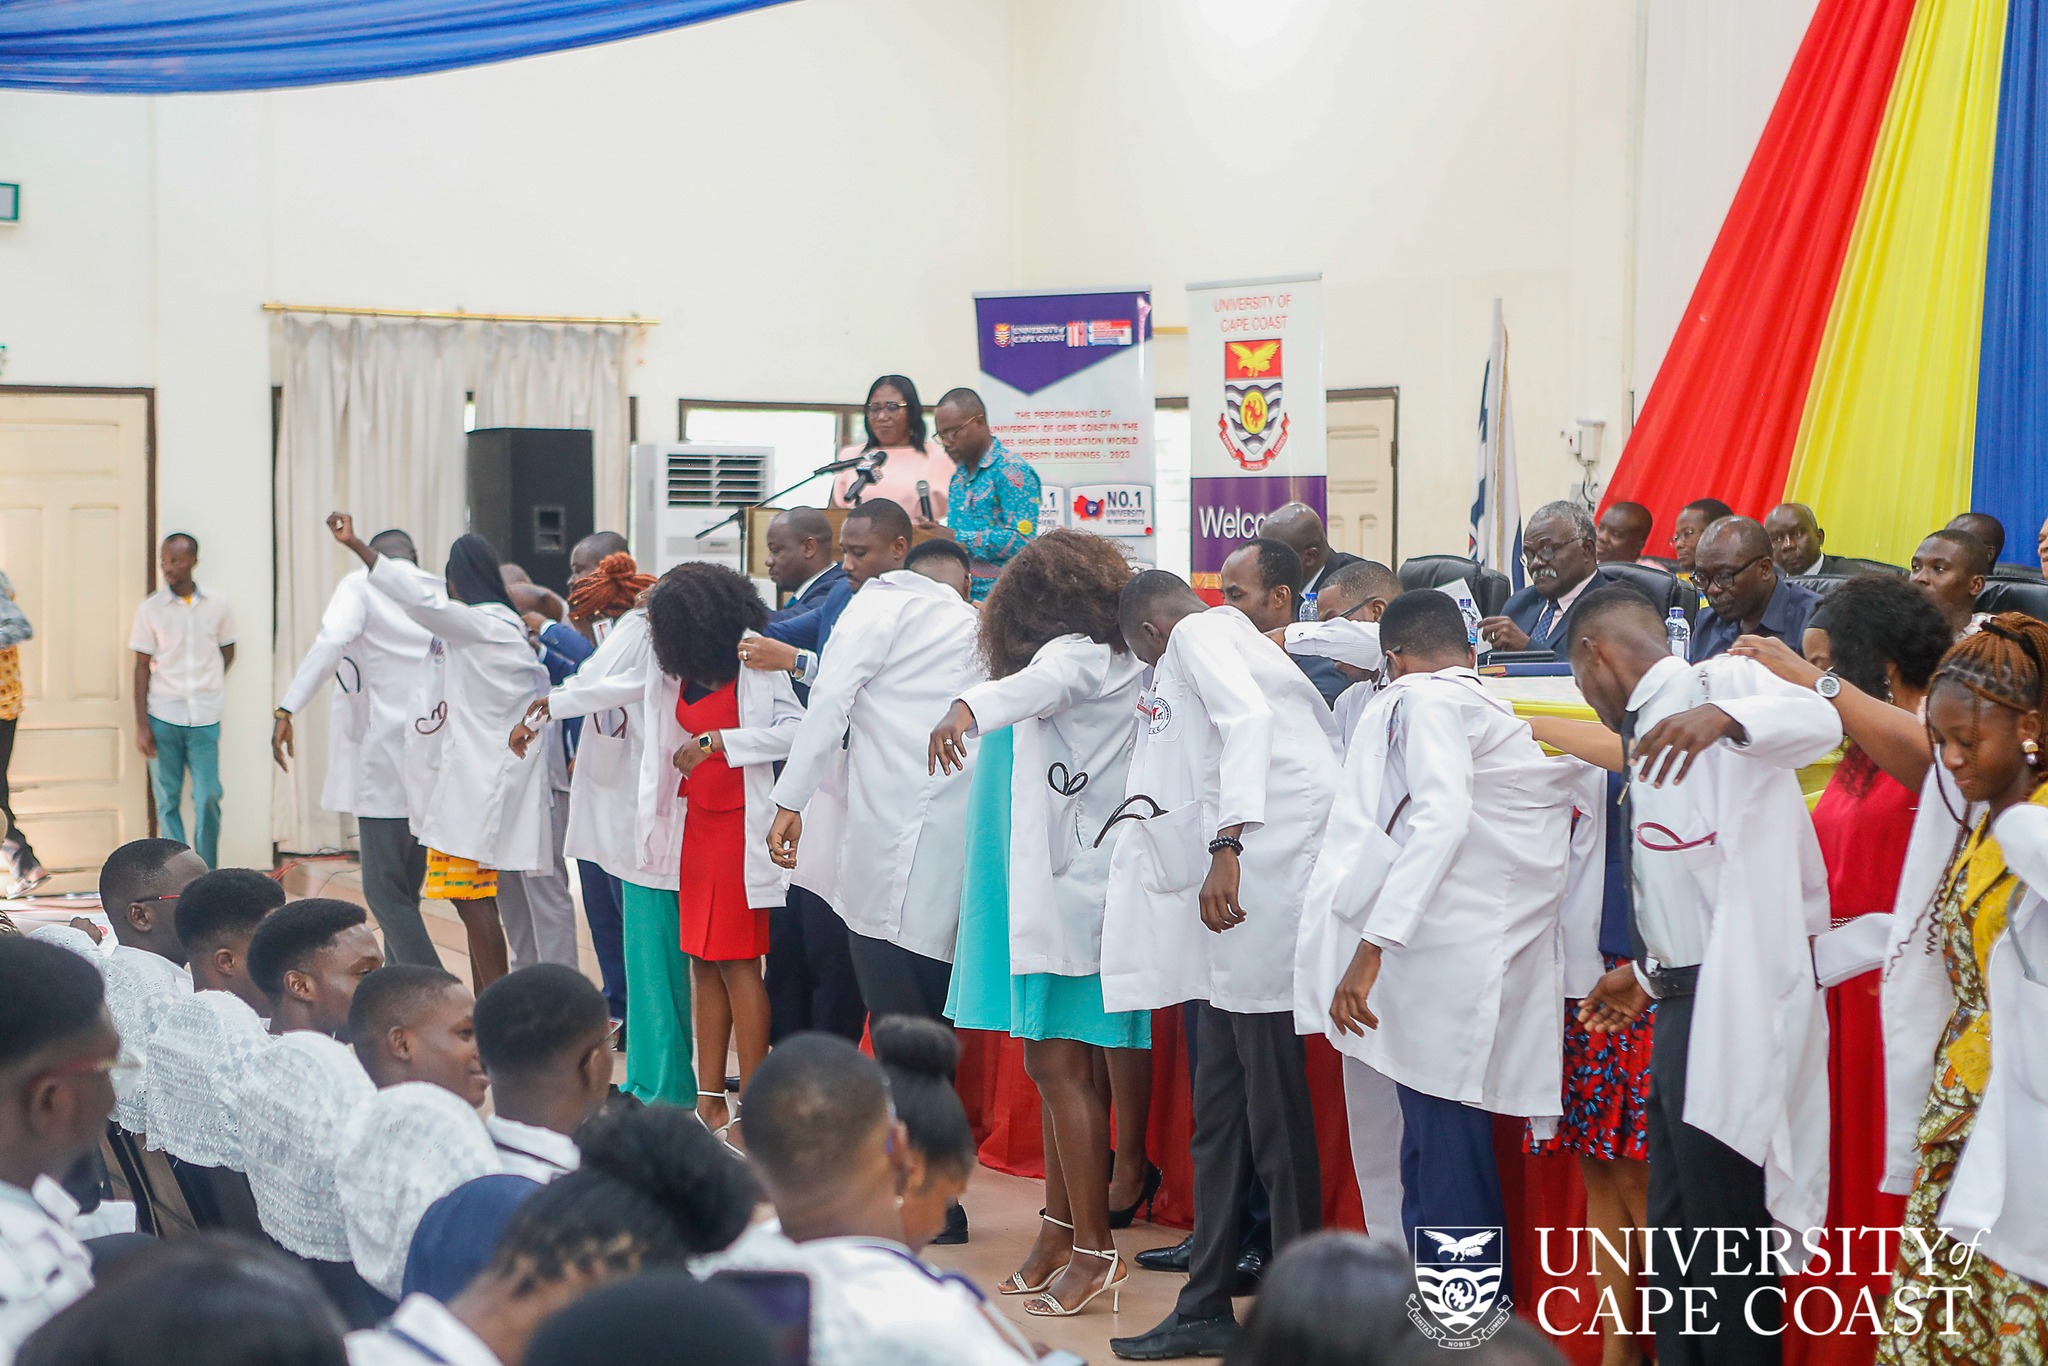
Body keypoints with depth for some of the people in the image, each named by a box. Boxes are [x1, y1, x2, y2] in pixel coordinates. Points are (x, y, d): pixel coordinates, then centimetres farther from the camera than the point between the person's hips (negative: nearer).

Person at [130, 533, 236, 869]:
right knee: (168, 801, 3)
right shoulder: (150, 609, 0)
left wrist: (210, 688, 9)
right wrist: (141, 724, -3)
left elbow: (227, 651, 17)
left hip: (205, 718, 0)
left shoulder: (217, 606, 3)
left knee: (208, 798, -5)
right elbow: (142, 667, 1)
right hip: (162, 718, 0)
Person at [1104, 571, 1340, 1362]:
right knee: (1219, 1109, 12)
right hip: (1236, 887, 10)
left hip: (1264, 873, -10)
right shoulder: (1232, 642, 26)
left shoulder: (1198, 635, -1)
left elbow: (1249, 717, -19)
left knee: (1273, 1109, -5)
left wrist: (1226, 845, -27)